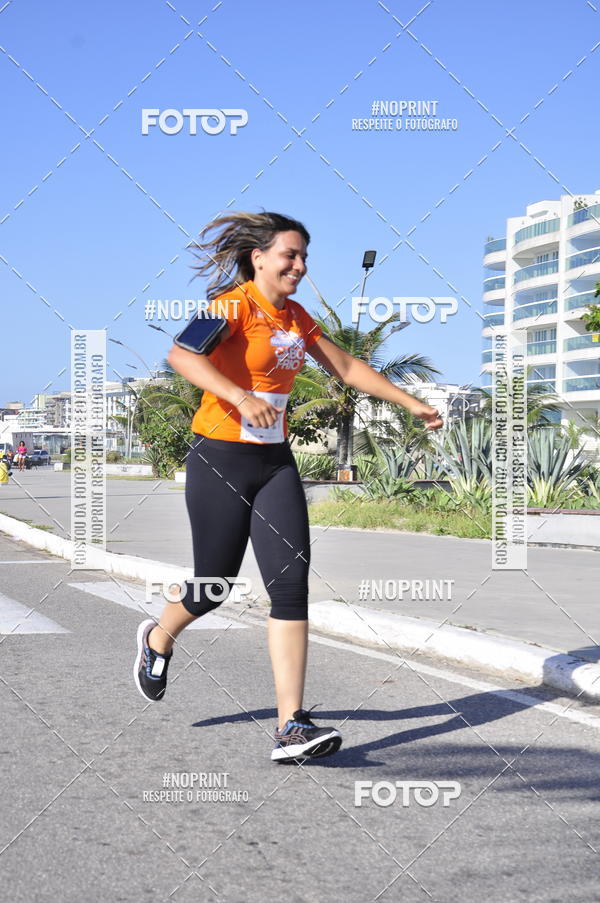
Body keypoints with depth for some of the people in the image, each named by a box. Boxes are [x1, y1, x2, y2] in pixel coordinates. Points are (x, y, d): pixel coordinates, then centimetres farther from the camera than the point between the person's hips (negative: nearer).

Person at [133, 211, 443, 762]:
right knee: (215, 585, 6)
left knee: (292, 583, -7)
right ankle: (158, 639, 41)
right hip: (221, 461, -6)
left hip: (275, 463, 6)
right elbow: (182, 354, -29)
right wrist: (240, 396, -42)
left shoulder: (294, 315, 12)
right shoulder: (235, 304, -11)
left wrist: (410, 403, 21)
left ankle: (291, 727, -8)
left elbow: (346, 367, 22)